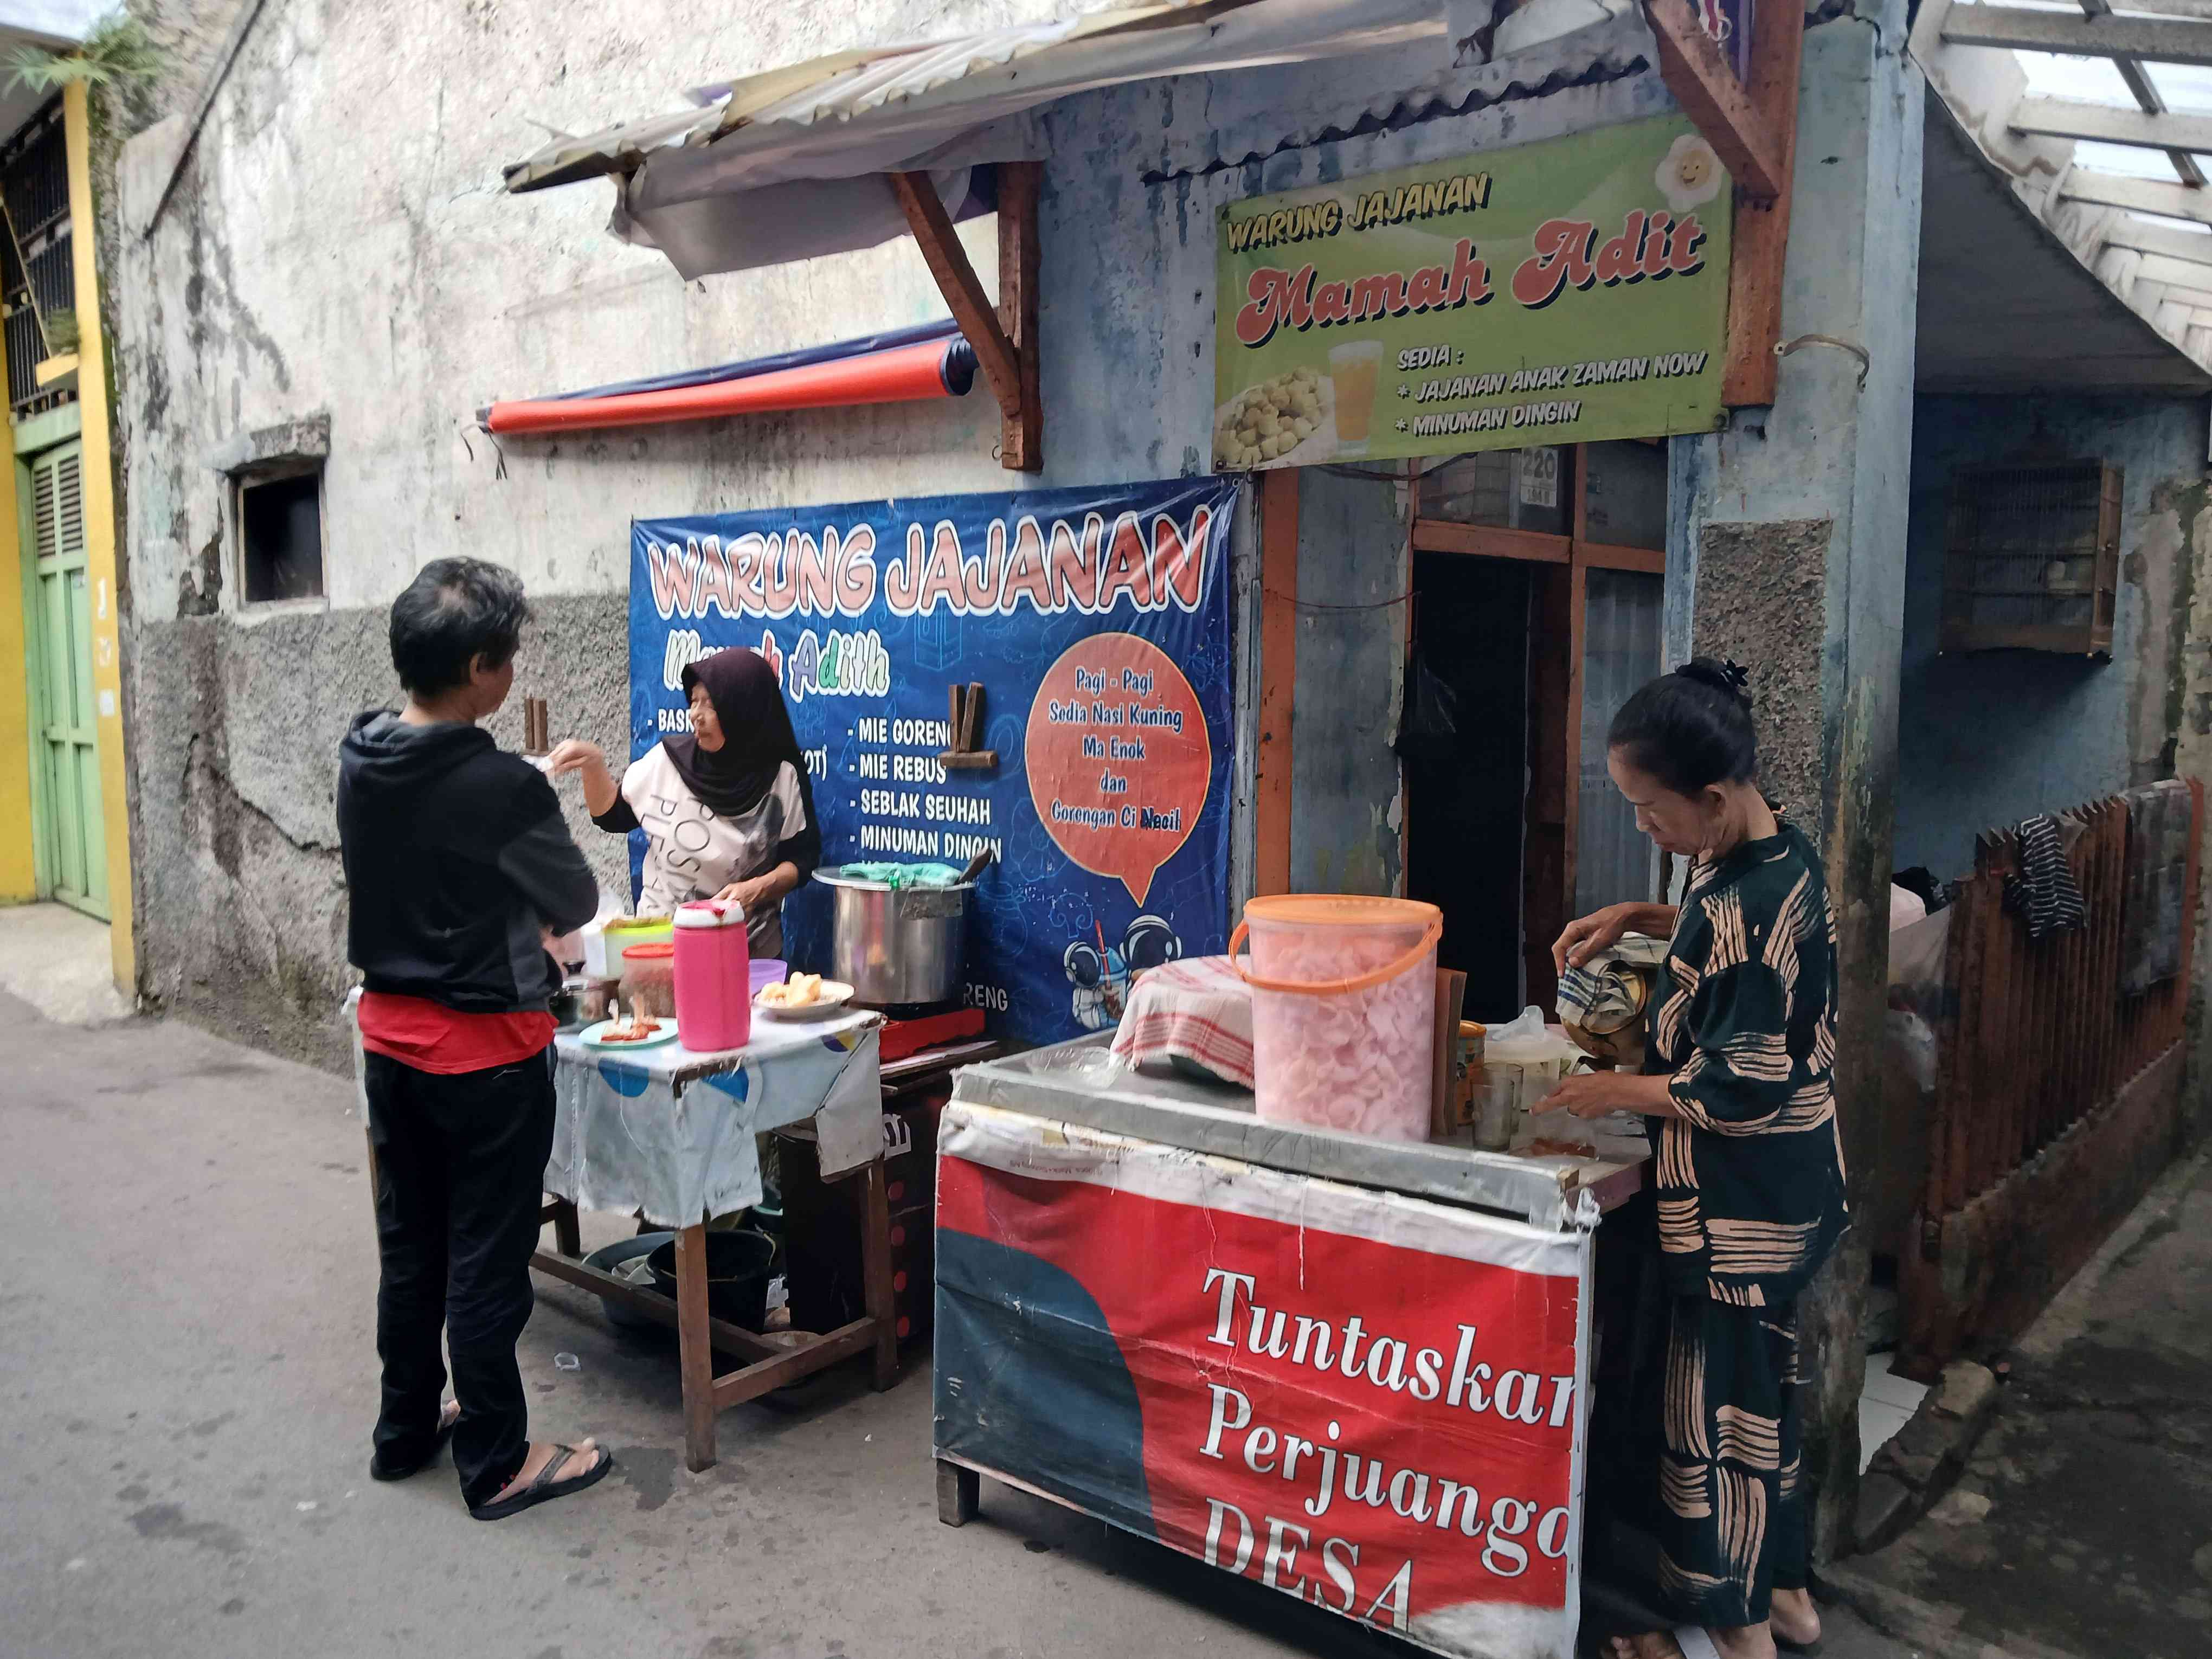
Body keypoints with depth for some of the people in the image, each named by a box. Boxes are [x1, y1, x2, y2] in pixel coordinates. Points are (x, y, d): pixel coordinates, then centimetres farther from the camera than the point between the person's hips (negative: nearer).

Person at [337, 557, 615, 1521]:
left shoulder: (360, 762, -2)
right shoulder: (505, 789, -23)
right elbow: (576, 905, -8)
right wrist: (535, 904, 14)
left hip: (390, 1033, 7)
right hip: (487, 1050, -7)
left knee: (409, 1244, 20)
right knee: (487, 1261, 5)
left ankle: (405, 1431, 35)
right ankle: (497, 1465, 18)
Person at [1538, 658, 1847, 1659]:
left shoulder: (1741, 906, -28)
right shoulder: (1783, 856, 0)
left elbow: (1740, 1089, -26)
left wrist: (1621, 1092, -14)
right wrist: (1636, 919, 9)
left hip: (1736, 1209, -10)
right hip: (1788, 1191, 10)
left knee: (1714, 1408, 7)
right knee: (1763, 1389, 23)